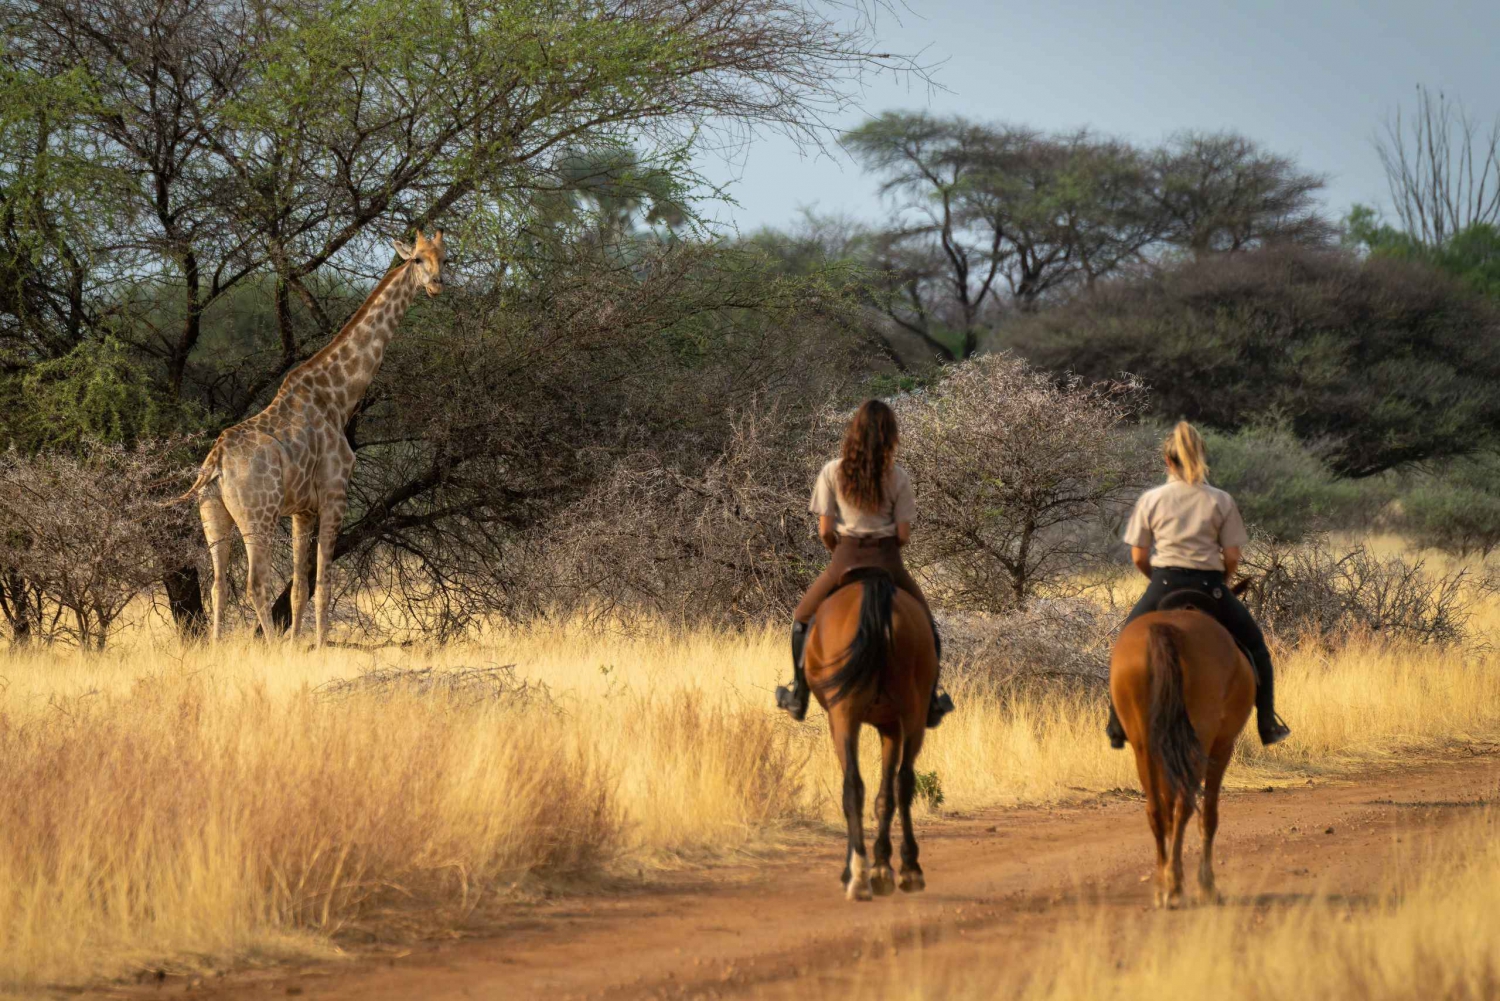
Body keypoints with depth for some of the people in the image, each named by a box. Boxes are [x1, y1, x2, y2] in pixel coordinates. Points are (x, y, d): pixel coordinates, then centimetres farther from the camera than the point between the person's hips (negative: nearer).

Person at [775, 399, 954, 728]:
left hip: (845, 559, 0)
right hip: (887, 561, 0)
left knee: (802, 619, 24)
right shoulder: (897, 477, -5)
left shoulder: (832, 472, -5)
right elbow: (904, 534, -5)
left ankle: (799, 695, 25)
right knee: (925, 622, 23)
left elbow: (824, 530, -5)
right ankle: (931, 700, 19)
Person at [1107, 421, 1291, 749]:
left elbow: (1138, 557, 3)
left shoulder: (1150, 500, 1)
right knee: (1254, 647, 21)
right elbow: (1231, 557, 0)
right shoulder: (1221, 501, 0)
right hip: (1209, 586, 0)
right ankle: (1268, 725, 18)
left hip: (1164, 586, 0)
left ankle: (1117, 728, 19)